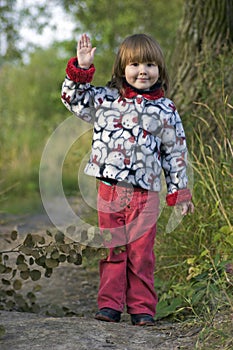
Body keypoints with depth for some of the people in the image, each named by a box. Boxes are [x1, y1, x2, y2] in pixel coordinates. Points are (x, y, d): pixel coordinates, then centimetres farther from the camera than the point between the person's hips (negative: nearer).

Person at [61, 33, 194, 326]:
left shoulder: (165, 109, 3)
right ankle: (110, 305, 15)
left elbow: (175, 152, 7)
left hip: (145, 193, -1)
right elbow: (74, 98, 10)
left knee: (141, 253, 3)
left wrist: (179, 192, 7)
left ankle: (142, 308, 13)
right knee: (112, 250, 7)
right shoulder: (105, 98, 5)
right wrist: (81, 68, -5)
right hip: (109, 190, 1)